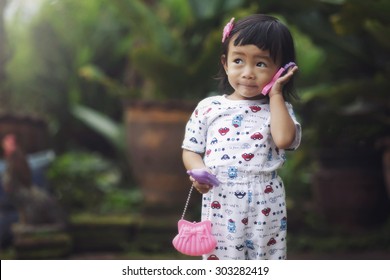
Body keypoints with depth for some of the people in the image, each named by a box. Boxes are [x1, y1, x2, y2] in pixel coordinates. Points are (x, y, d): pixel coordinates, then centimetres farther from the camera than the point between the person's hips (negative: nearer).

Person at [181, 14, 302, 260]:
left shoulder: (279, 108, 1)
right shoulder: (208, 108, 4)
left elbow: (284, 139, -19)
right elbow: (191, 150, 8)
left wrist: (275, 94, -10)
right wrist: (198, 170, -14)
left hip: (264, 207, -1)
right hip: (220, 205, 1)